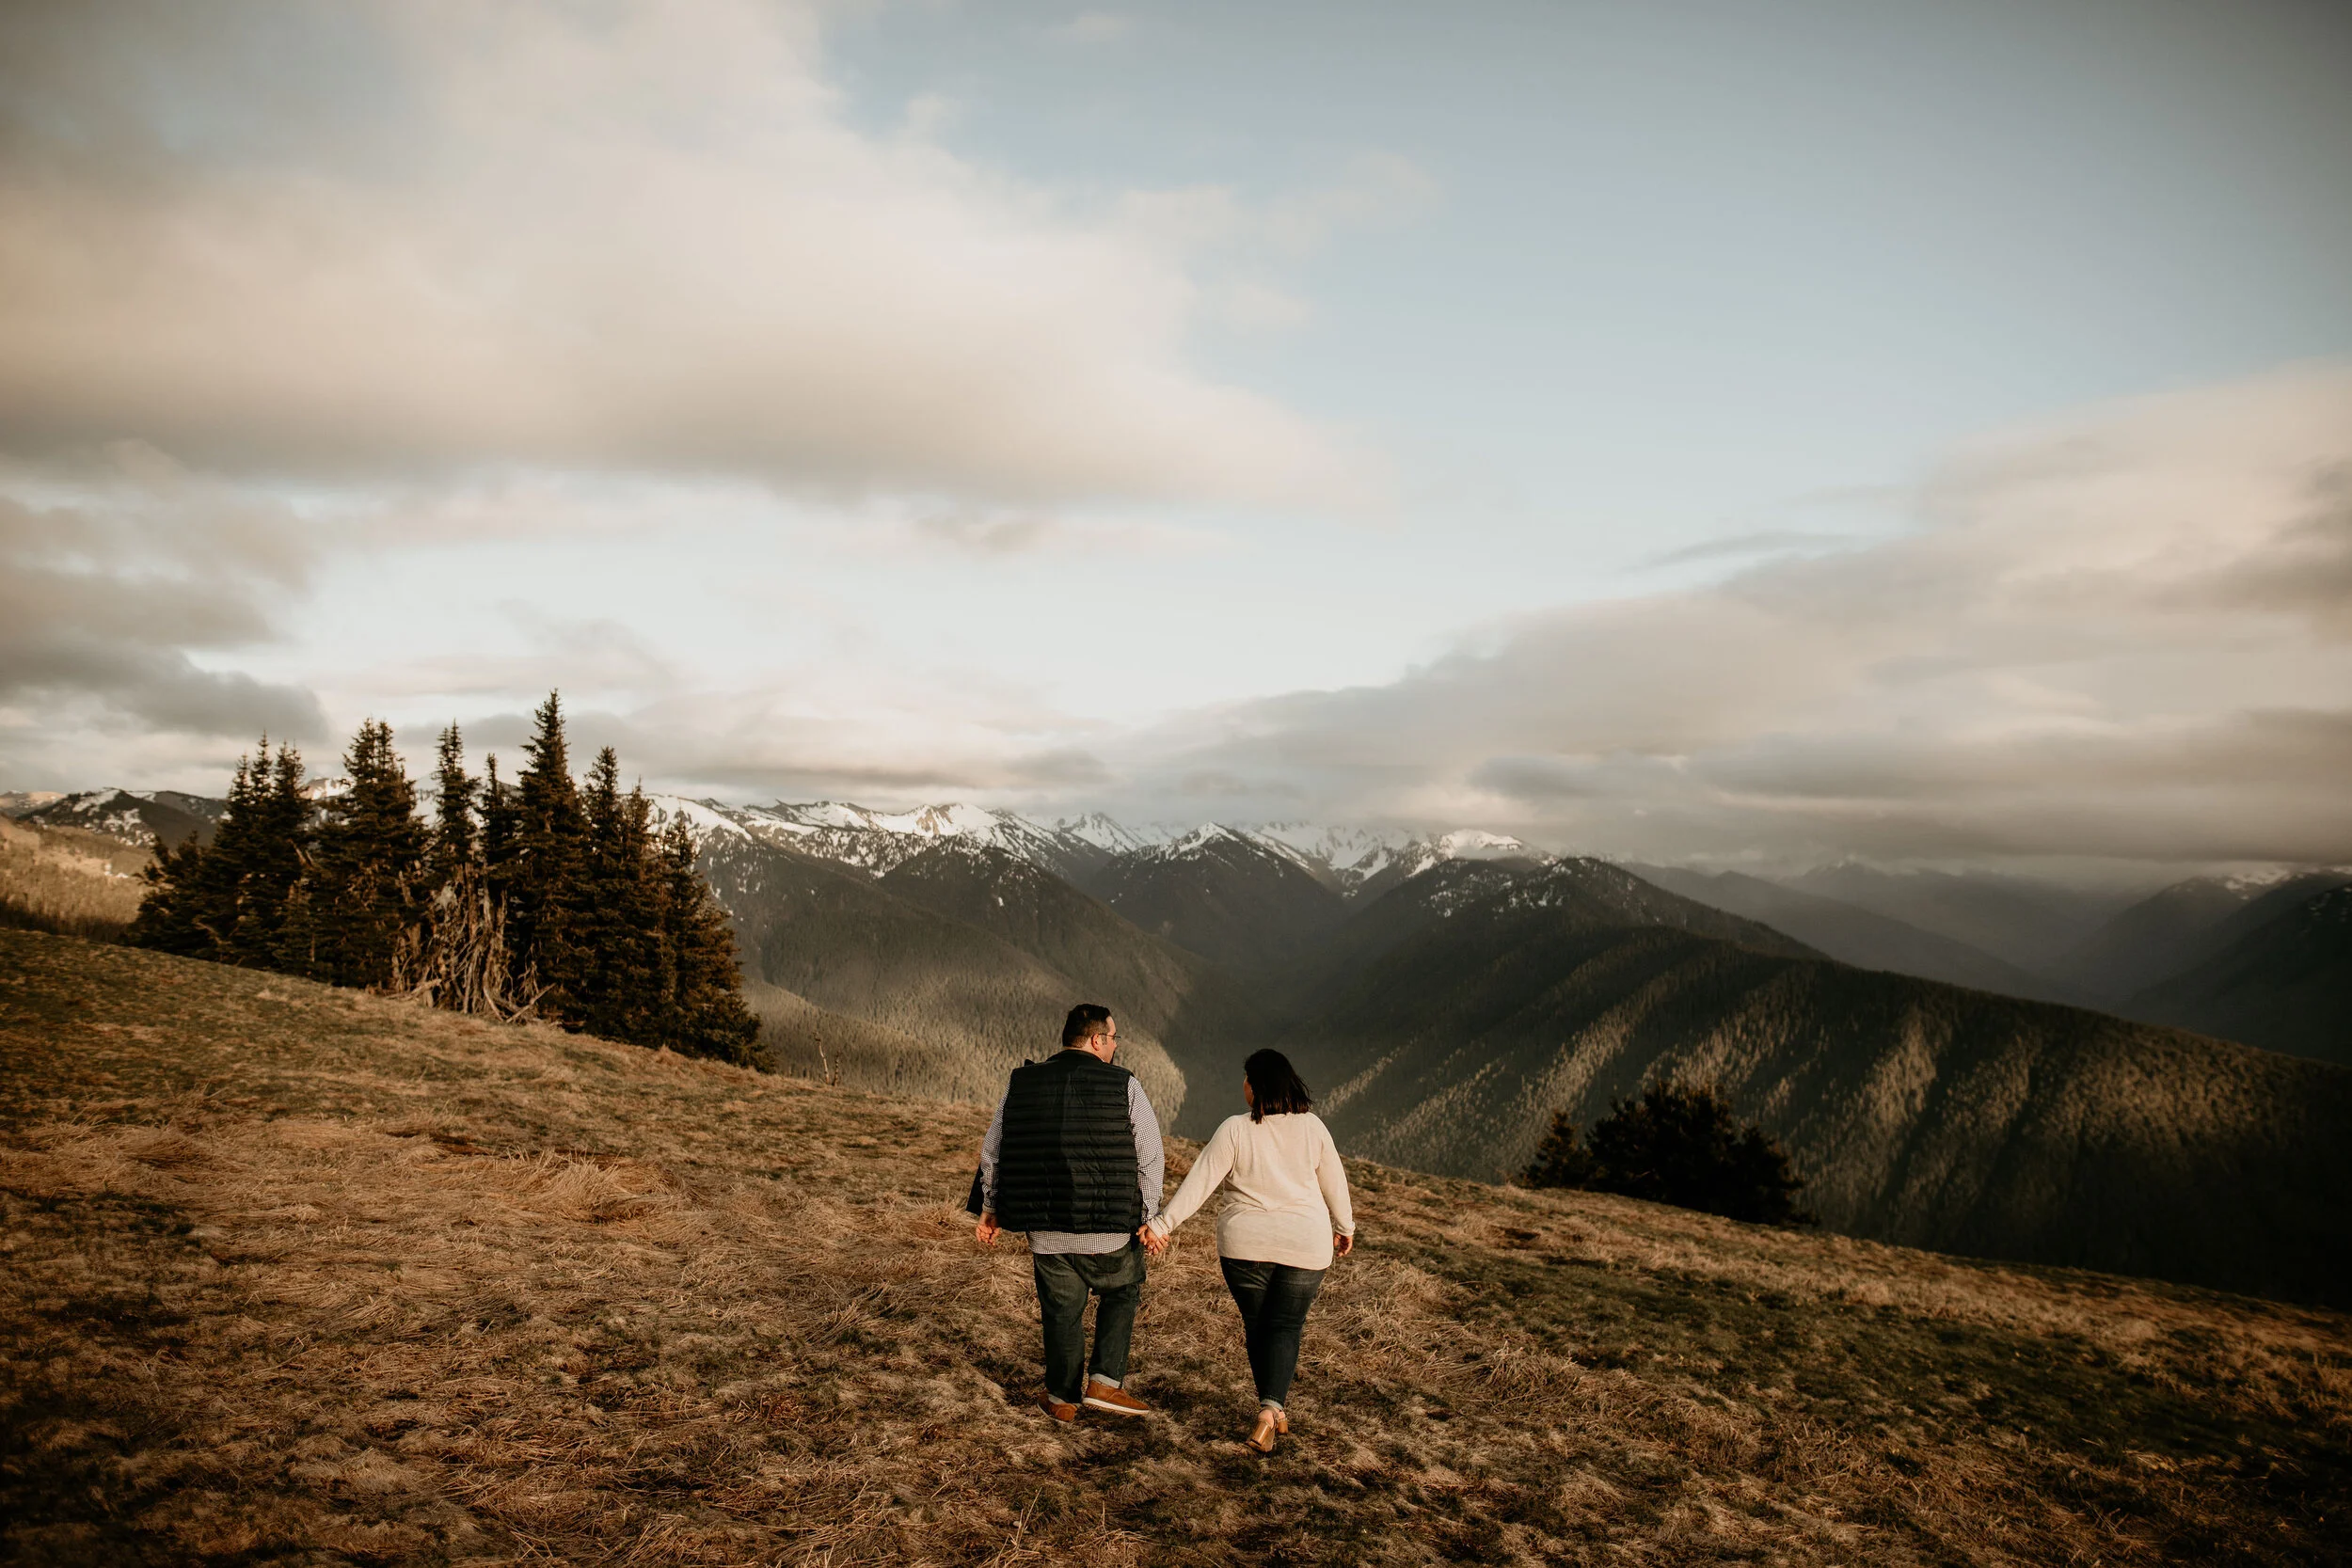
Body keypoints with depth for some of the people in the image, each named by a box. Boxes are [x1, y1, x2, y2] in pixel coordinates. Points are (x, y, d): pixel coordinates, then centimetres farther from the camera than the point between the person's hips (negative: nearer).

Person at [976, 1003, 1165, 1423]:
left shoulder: (1021, 1083, 2)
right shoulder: (1124, 1086, -7)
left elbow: (992, 1154, 10)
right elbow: (1150, 1159, -7)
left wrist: (991, 1209, 22)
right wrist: (1149, 1217, 4)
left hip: (1047, 1230, 3)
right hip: (1111, 1230, -2)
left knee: (1061, 1311, 18)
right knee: (1121, 1294, 23)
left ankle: (1062, 1398, 30)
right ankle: (1104, 1382, 15)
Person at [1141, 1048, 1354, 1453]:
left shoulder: (1234, 1130, -9)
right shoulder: (1312, 1127, -2)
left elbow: (1199, 1183, -11)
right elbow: (1335, 1184, 8)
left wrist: (1163, 1225, -7)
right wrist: (1344, 1228, 24)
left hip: (1245, 1244, -1)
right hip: (1304, 1245, 1)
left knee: (1257, 1324, 16)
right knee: (1285, 1326, 7)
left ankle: (1274, 1409, 25)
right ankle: (1270, 1410, -11)